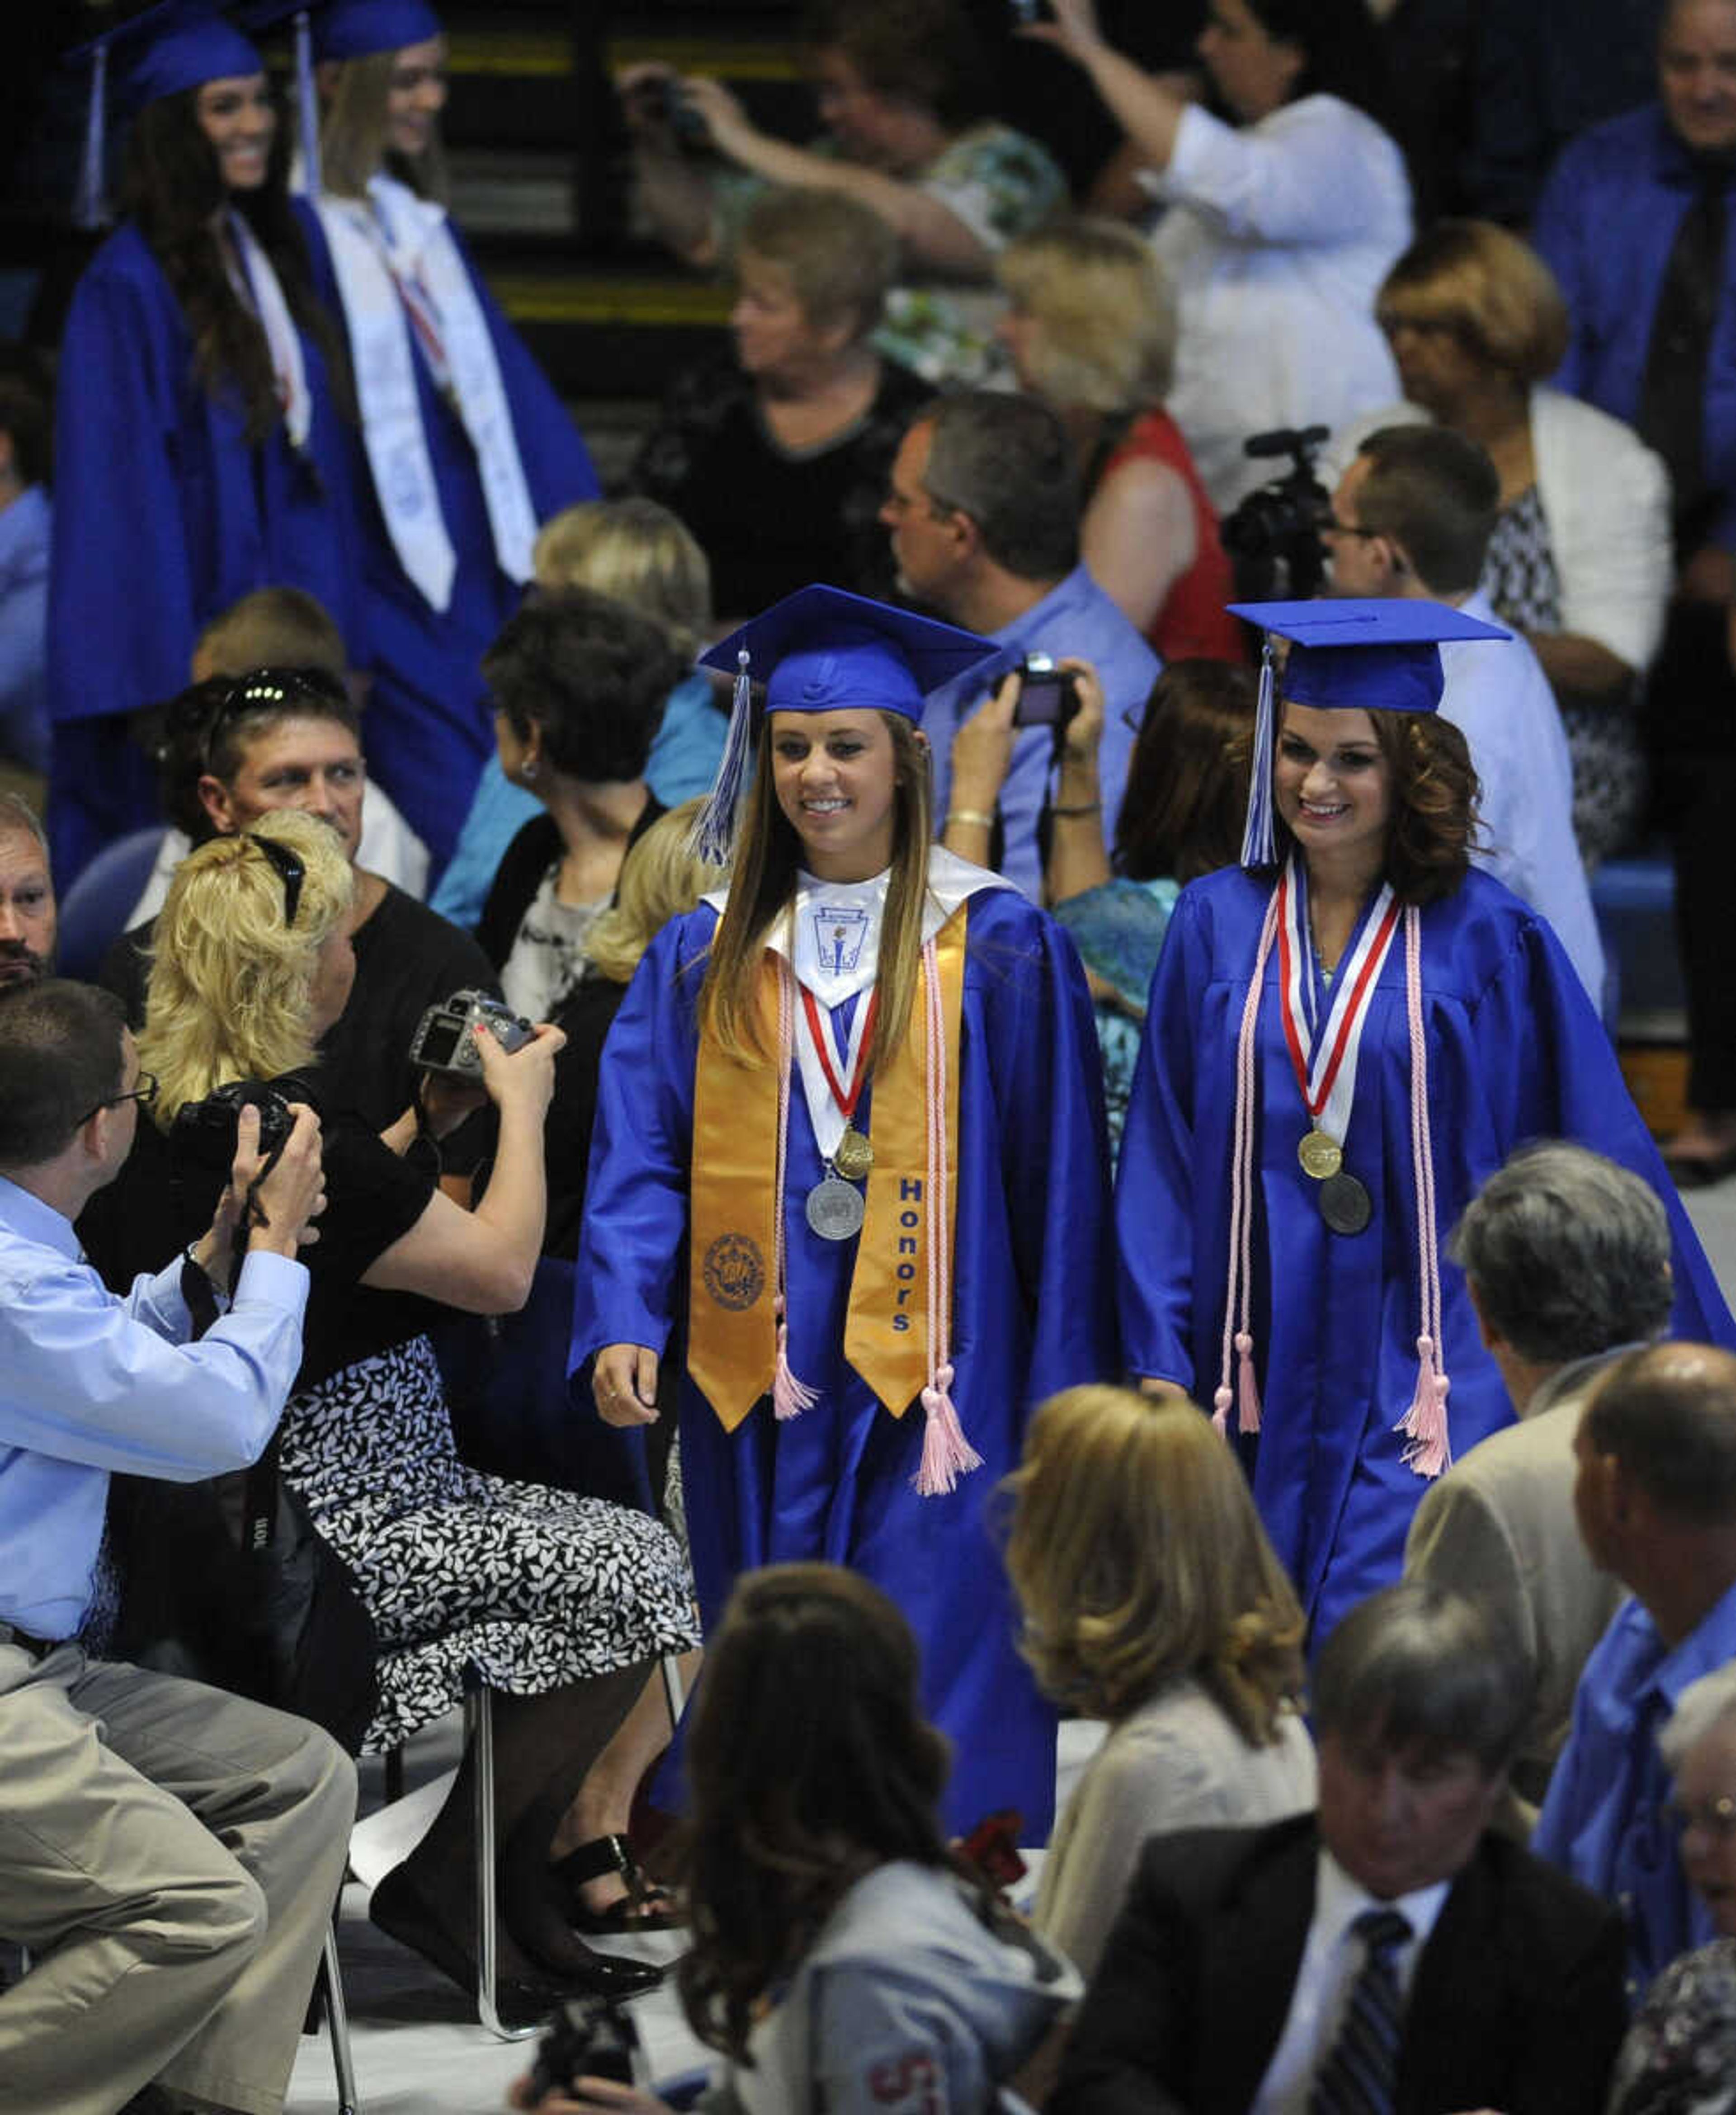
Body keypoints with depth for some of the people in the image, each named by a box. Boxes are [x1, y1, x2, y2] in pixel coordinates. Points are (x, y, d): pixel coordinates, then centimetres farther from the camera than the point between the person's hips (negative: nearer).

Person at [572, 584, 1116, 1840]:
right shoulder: (704, 963, 11)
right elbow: (641, 1160, 6)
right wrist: (624, 1322, -12)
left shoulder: (1002, 951, 1)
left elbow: (1058, 1181, 0)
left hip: (934, 1394, -3)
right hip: (761, 1407, 4)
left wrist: (1064, 1406, -4)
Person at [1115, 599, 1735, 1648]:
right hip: (1263, 1384, 3)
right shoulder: (1220, 924, 5)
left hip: (1426, 1393, -3)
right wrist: (1161, 1366, 0)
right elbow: (1163, 1158, 7)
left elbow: (1599, 1156, 1)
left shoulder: (1488, 941, -3)